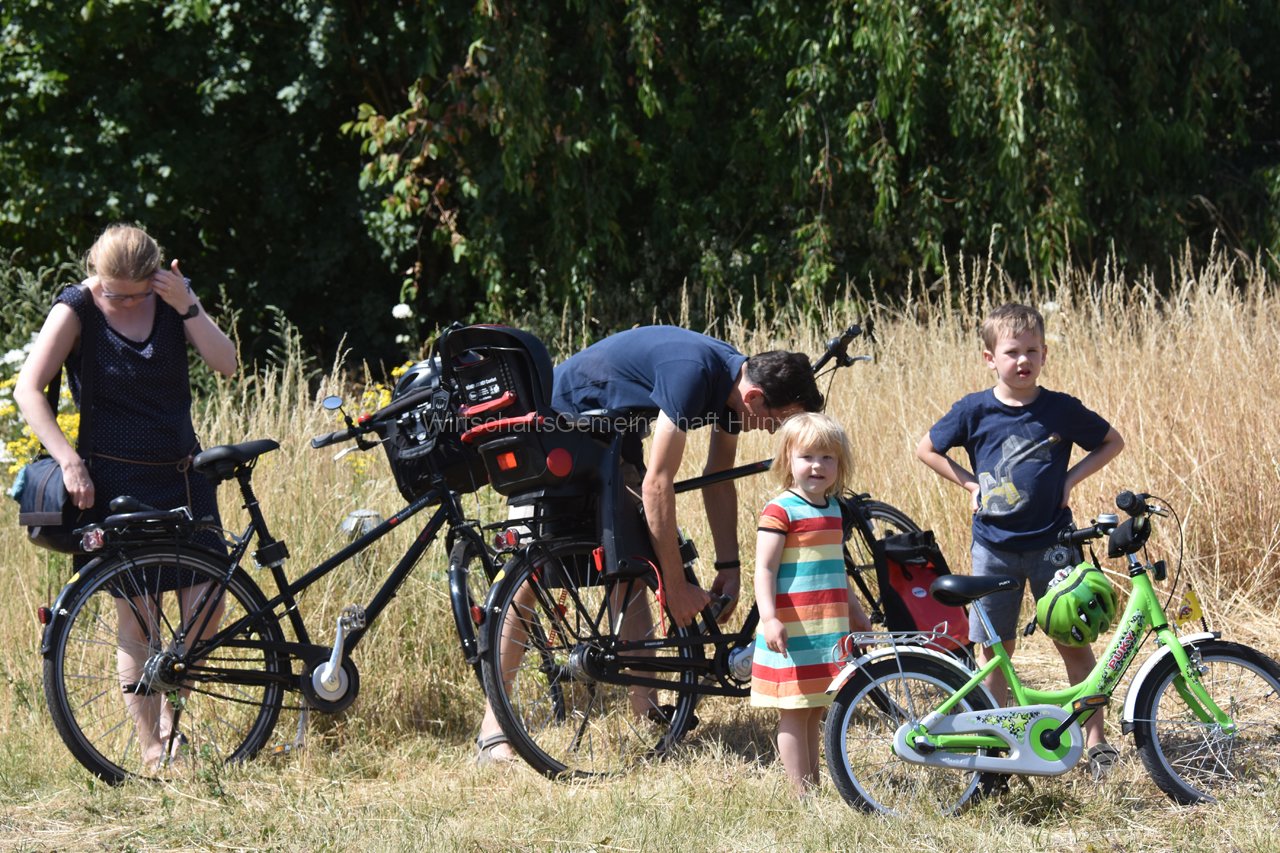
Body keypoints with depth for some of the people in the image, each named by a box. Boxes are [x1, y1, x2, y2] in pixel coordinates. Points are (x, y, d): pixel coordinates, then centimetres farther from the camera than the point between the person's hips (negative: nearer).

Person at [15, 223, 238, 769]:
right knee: (138, 617, -4)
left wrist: (188, 308, -19)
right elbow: (28, 390, -12)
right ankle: (152, 751, 6)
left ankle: (170, 710, 22)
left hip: (183, 475, 4)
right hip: (117, 481, -4)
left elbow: (226, 364, -6)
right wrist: (69, 461, -21)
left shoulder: (172, 298, 2)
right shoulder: (76, 309, -8)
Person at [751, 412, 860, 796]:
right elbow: (764, 568, -16)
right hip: (792, 632, -7)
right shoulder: (780, 511, -9)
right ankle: (802, 795, 0)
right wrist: (769, 618, -28)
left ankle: (815, 789, 17)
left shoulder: (833, 509, 15)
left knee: (815, 713, 11)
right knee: (794, 714, -2)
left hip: (828, 633, 7)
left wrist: (860, 619, 33)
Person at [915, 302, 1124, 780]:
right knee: (995, 649, 6)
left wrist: (1072, 477, -3)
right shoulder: (975, 411, -5)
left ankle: (1095, 740, 6)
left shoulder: (1062, 410, -5)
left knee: (1074, 642, -1)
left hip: (1050, 542, -1)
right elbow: (927, 449, 8)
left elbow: (1112, 442, 9)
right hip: (994, 546, 1)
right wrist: (969, 483, -1)